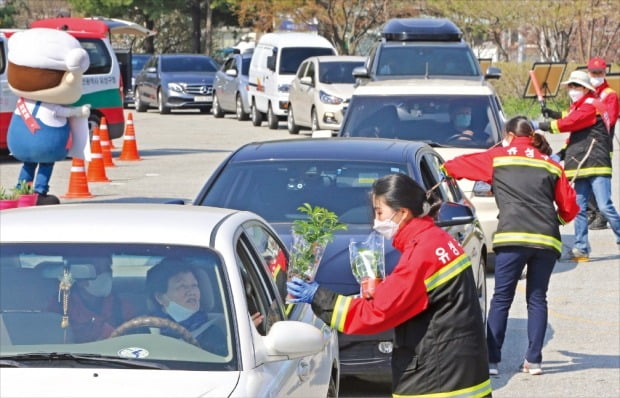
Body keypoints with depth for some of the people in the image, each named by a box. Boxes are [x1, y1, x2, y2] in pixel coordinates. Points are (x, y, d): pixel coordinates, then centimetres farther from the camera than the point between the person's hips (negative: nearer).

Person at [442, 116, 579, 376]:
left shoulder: (498, 157, 12)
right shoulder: (551, 165, 18)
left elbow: (462, 164, 23)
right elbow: (570, 207, 16)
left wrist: (445, 170, 44)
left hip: (513, 237, -3)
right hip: (548, 240, 3)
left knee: (501, 299, 2)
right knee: (537, 299, 11)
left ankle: (491, 360, -1)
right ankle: (534, 360, 6)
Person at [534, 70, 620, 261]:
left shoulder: (591, 106, -10)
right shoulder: (581, 107, 21)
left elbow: (569, 123, -20)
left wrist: (540, 126, -16)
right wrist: (562, 154, 11)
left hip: (597, 166, -9)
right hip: (582, 166, 9)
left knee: (605, 206, -13)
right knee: (579, 208, 5)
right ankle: (581, 248, 7)